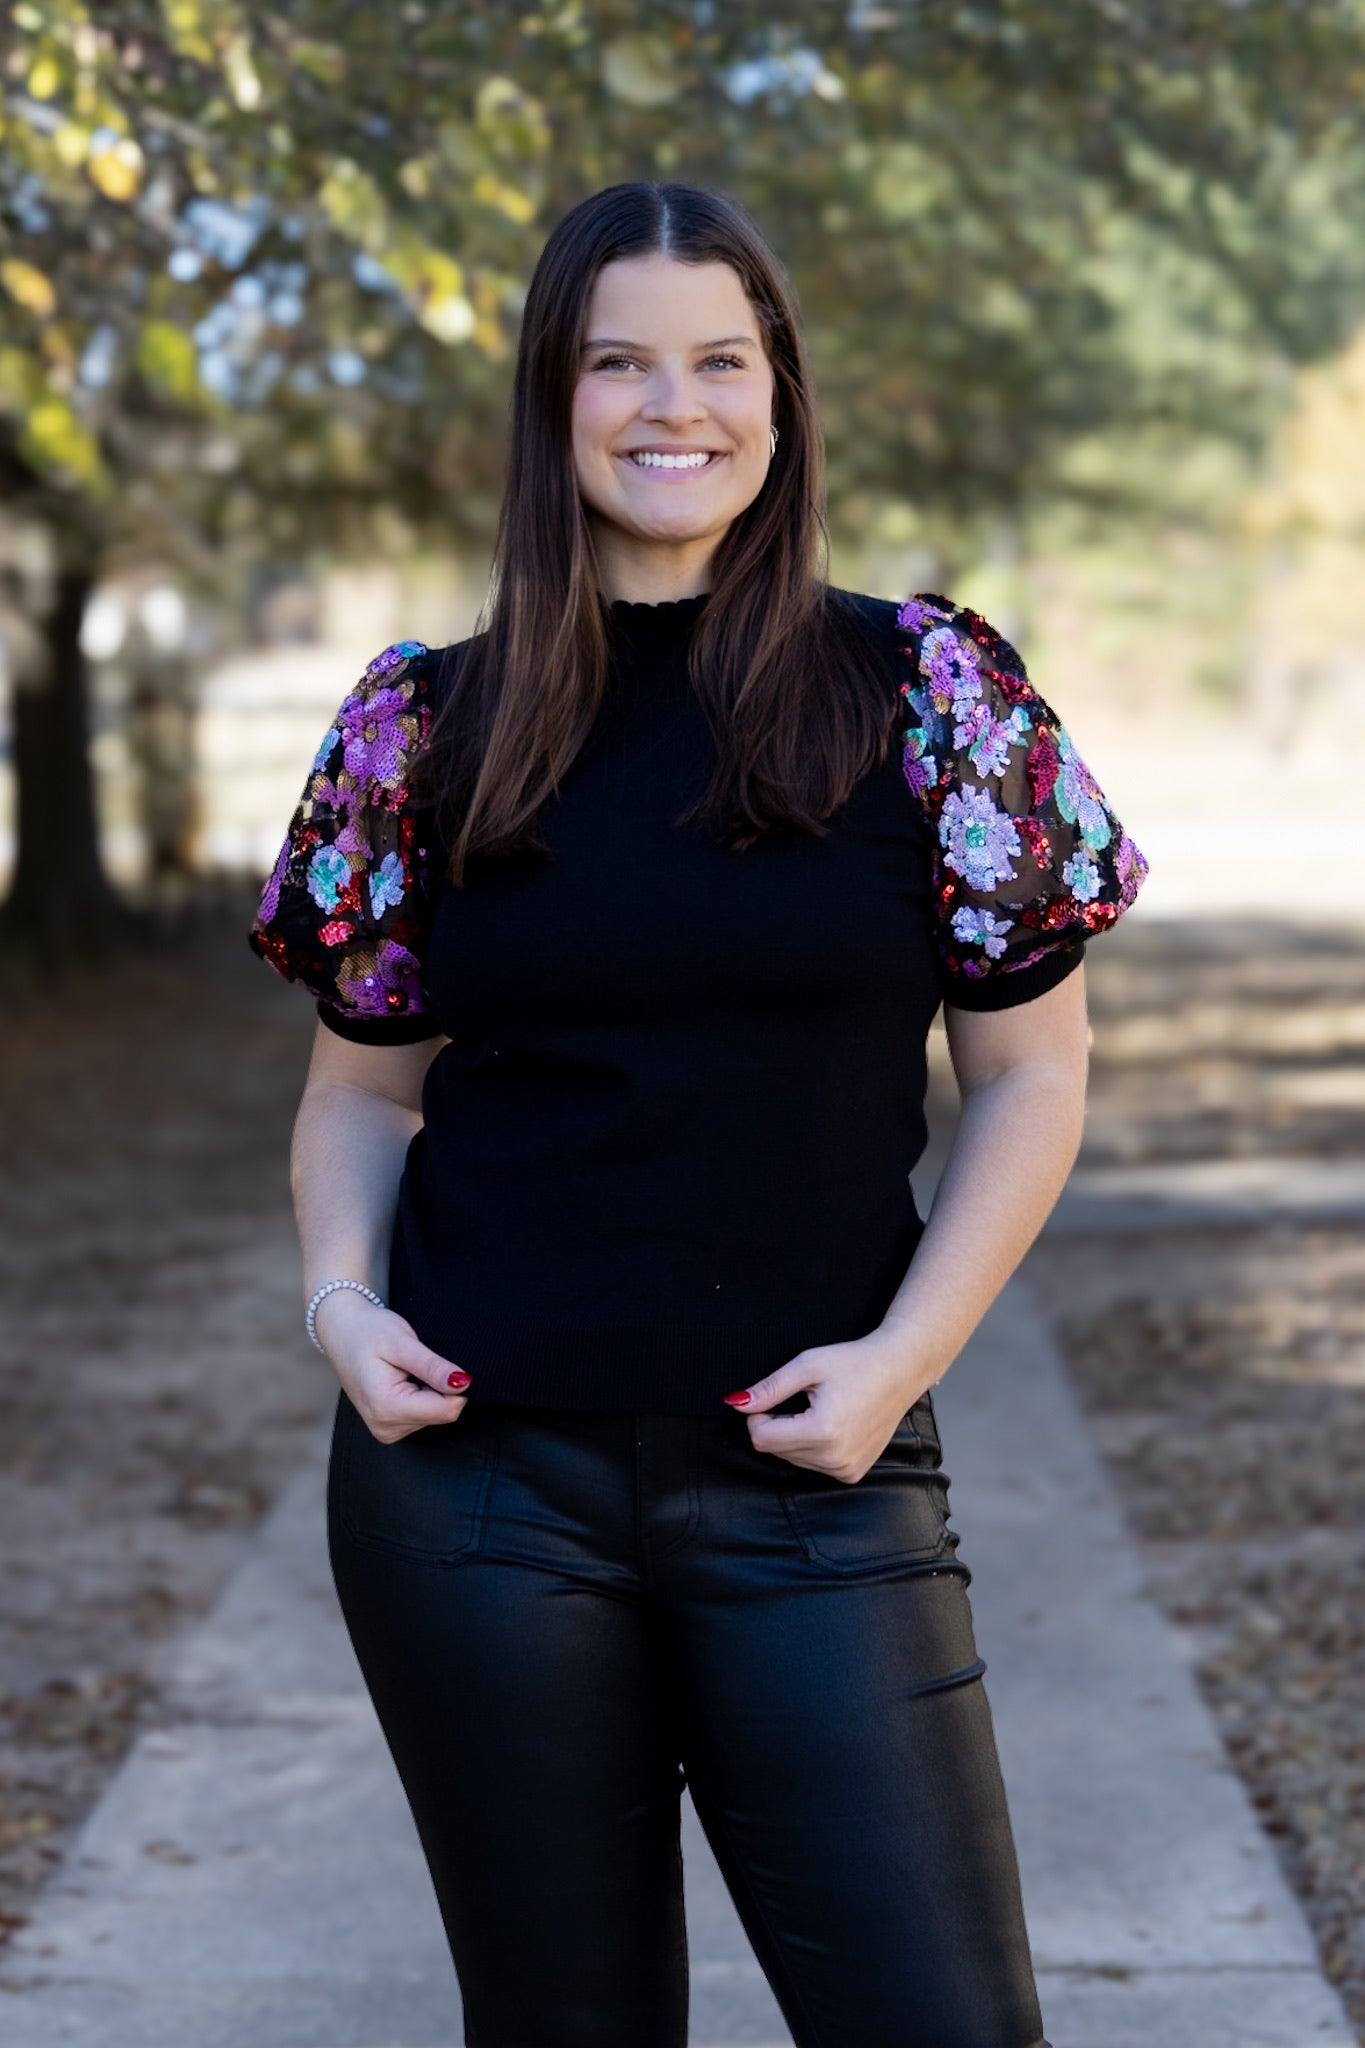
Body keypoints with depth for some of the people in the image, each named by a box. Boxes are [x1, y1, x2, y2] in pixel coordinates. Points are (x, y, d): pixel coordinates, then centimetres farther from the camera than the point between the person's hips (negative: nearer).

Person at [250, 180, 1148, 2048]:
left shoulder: (927, 693, 1)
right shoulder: (429, 726, 5)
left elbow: (1031, 1072, 3)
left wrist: (905, 1356, -9)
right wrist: (341, 1288, -5)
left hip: (811, 1487, -1)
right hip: (479, 1480, 1)